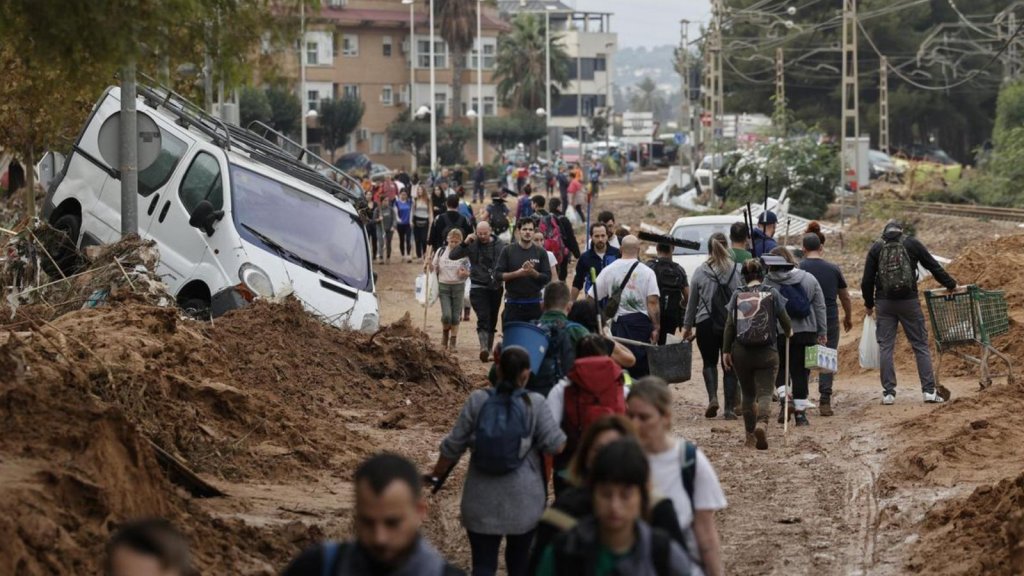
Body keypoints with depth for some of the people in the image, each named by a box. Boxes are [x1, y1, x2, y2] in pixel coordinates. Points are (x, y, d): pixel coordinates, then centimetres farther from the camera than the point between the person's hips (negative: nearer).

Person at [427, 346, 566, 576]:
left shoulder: (477, 401, -4)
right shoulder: (535, 403, -8)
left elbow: (453, 446, 0)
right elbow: (556, 445, -8)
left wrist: (436, 475, 15)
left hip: (482, 502, 0)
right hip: (523, 502, 0)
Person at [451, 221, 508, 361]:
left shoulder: (501, 245, -1)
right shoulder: (472, 245, -3)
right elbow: (453, 255, -6)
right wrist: (464, 243, -18)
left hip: (496, 287, 2)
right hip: (478, 288, -2)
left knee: (492, 320, 11)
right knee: (483, 318, -17)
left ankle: (488, 350, 21)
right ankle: (484, 348, -29)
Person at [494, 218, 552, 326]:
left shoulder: (540, 253, 5)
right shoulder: (508, 251, 2)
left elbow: (547, 278, 1)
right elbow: (497, 274, -2)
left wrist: (532, 272, -16)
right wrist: (517, 273, -15)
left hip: (534, 304, 1)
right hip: (513, 303, -1)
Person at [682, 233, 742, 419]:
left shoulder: (700, 272, -2)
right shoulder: (737, 271, -4)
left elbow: (692, 301, 6)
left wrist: (687, 325, 16)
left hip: (706, 324, 0)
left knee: (710, 362, 13)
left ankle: (712, 398, -9)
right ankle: (729, 408, 6)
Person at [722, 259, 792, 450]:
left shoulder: (737, 295, 3)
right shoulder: (772, 293, 0)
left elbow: (730, 325, 1)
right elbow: (785, 320, 4)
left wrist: (726, 351, 6)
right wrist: (788, 332, 26)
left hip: (741, 352, 2)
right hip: (767, 352, -2)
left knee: (748, 394, 16)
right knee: (765, 393, -4)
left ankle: (750, 436, 20)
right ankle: (762, 424, -32)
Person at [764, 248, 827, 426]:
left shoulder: (768, 283, -6)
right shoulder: (809, 279, 3)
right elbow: (820, 307, 6)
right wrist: (822, 333, 11)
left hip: (778, 334, -2)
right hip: (805, 332, 2)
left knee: (779, 369, 16)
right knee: (800, 372, 7)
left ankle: (783, 399, -7)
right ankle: (800, 412, 7)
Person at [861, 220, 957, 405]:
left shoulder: (876, 248, 6)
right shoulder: (912, 244, 4)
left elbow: (867, 280, 5)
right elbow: (934, 266, 7)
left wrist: (869, 304, 19)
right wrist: (951, 285, 20)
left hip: (884, 303, 1)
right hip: (909, 301, -1)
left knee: (885, 346, 6)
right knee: (920, 345, 5)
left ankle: (888, 392, 2)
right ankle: (929, 391, -1)